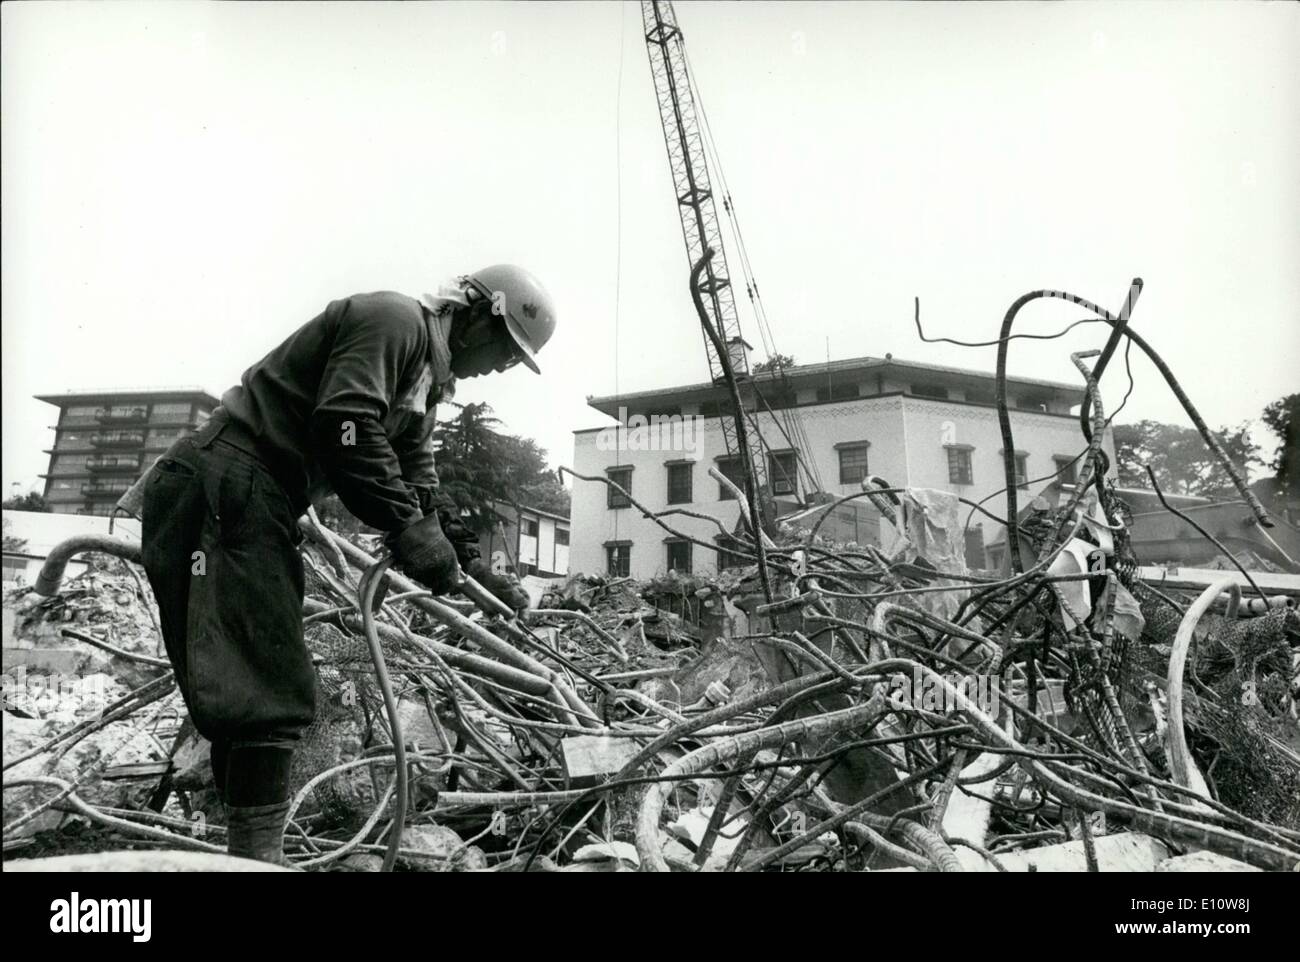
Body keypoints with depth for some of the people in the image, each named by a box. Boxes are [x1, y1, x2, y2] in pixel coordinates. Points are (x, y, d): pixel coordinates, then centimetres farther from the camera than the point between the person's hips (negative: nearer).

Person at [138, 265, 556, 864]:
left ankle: (250, 849, 18)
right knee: (266, 693, -14)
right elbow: (345, 425, -24)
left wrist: (474, 569, 14)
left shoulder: (426, 378, 22)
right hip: (221, 489, -11)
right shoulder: (394, 320, -8)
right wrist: (407, 527, -24)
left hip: (259, 502, 11)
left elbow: (419, 489, 21)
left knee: (270, 690, 11)